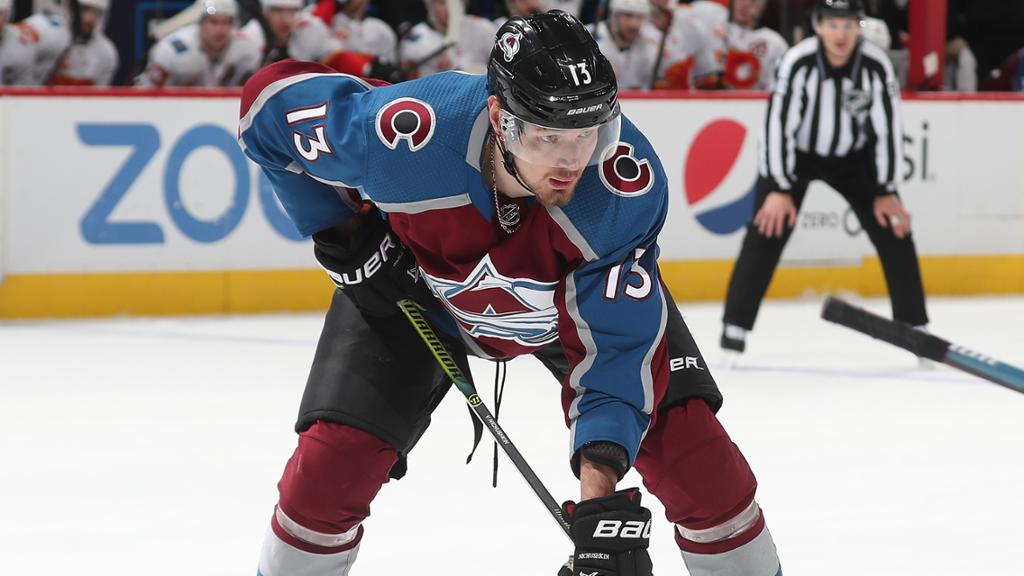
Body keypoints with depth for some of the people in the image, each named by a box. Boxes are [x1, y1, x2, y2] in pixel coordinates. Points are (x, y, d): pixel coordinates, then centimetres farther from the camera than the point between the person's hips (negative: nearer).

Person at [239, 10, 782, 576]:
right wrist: (342, 236, -17)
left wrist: (601, 491, -44)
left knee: (692, 448, -12)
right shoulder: (404, 133, -40)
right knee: (333, 460, -13)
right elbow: (272, 97, -21)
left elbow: (618, 344, -34)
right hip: (414, 285, 0)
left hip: (584, 291, 0)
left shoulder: (630, 183, -38)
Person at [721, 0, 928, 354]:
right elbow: (779, 125, -24)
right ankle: (736, 324, -6)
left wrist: (886, 192, -12)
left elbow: (887, 128, -13)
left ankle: (913, 325, 7)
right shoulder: (798, 62, -27)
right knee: (767, 230, -15)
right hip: (793, 155, -2)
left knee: (894, 230, -5)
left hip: (852, 157, 2)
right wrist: (779, 190, -25)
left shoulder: (876, 66, -21)